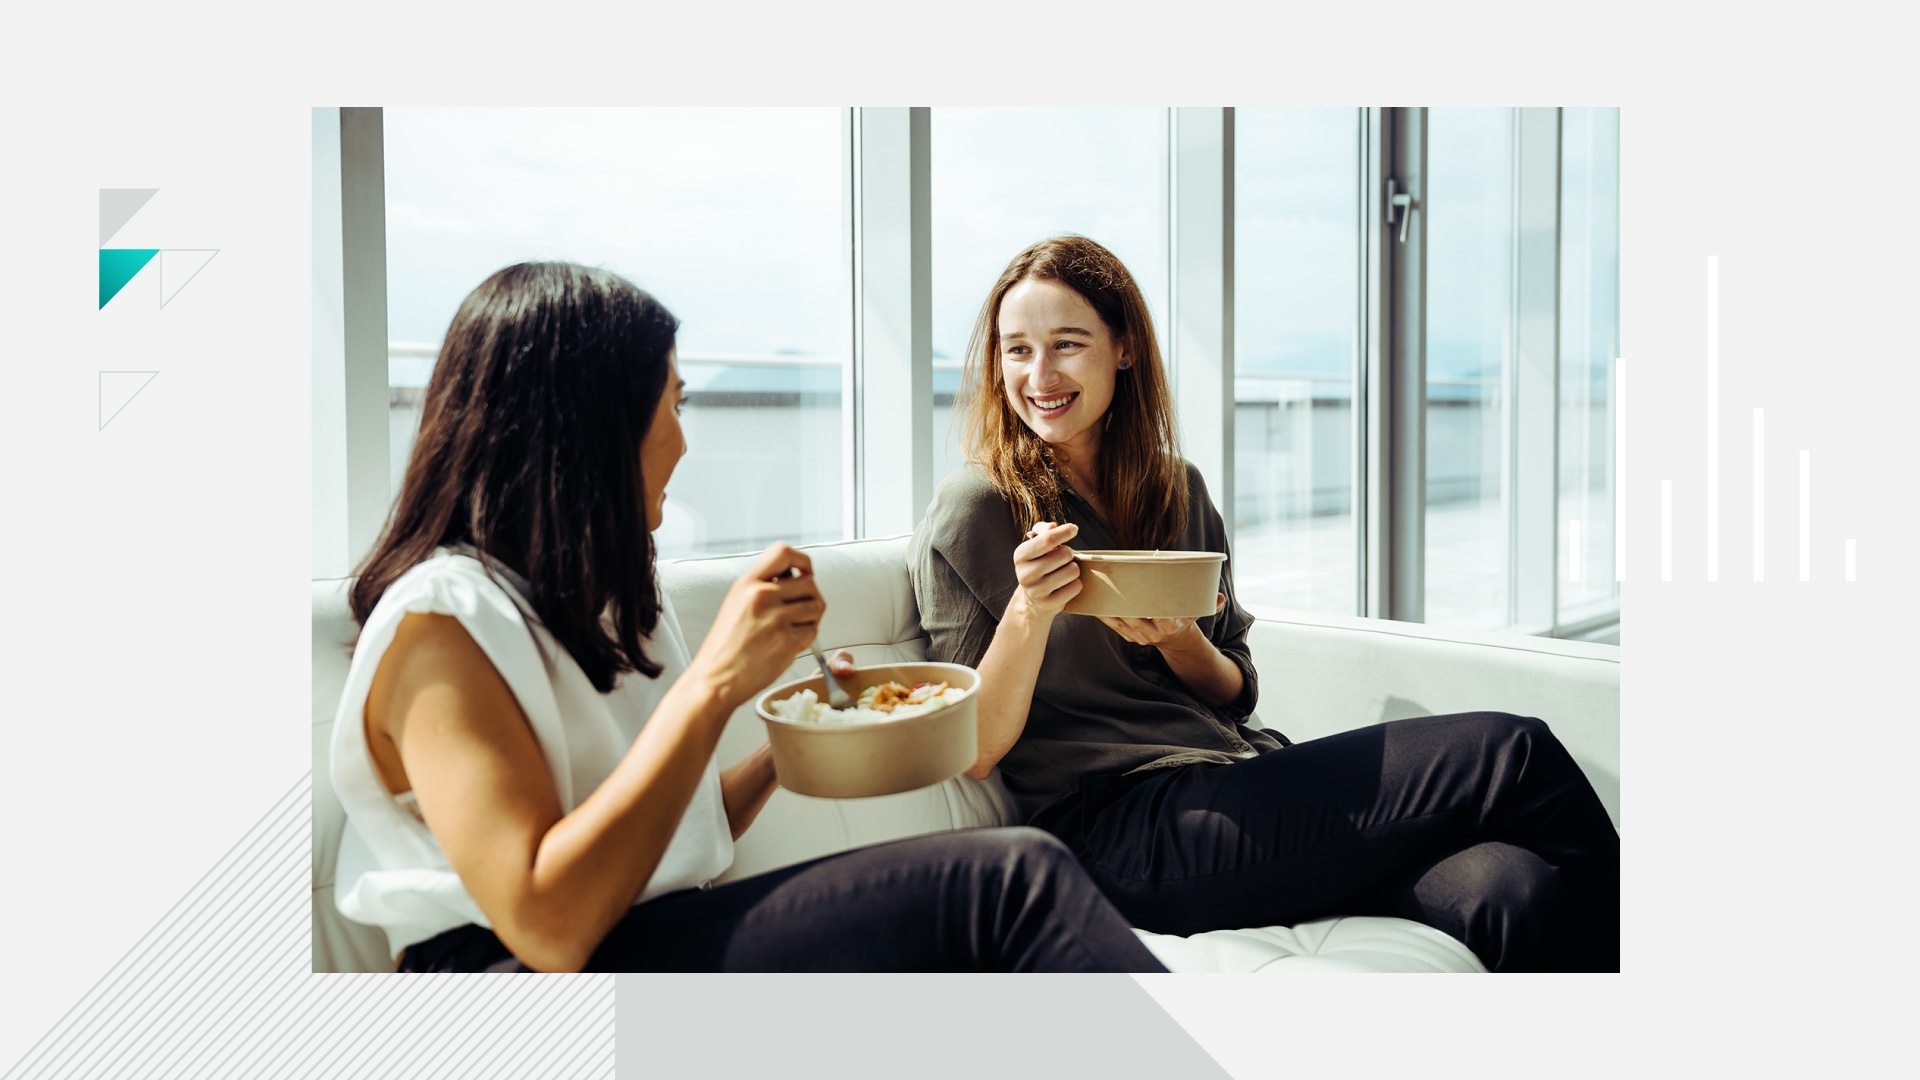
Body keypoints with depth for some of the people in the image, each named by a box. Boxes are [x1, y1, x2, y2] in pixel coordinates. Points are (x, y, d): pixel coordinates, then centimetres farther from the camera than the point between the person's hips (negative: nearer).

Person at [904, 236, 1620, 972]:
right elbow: (974, 753, -4)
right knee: (1512, 753, -16)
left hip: (1244, 784, 6)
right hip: (1120, 834, -5)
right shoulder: (972, 511, -2)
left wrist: (1177, 640, -5)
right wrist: (1027, 612, -20)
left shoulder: (1177, 491, 14)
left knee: (1512, 893, -23)